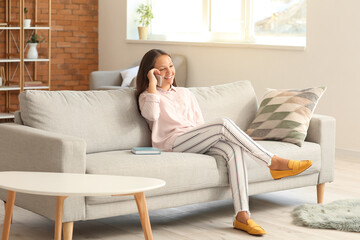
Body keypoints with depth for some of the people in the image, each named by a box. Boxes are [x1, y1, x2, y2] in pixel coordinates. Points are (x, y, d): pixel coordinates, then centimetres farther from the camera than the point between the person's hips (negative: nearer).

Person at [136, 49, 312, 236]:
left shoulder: (185, 93, 30)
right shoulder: (147, 96, 13)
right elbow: (152, 114, -11)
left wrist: (210, 135, 4)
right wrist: (152, 83, -6)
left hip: (198, 143, 6)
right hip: (173, 144, -6)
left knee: (233, 149, -28)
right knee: (224, 123, -28)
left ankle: (242, 216, -36)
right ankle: (274, 162, -25)